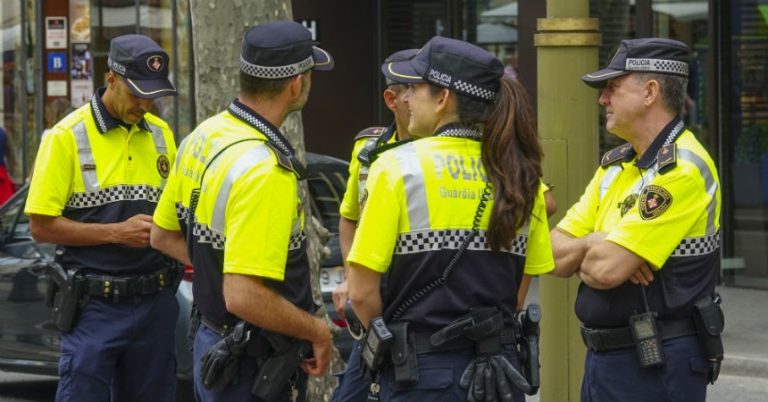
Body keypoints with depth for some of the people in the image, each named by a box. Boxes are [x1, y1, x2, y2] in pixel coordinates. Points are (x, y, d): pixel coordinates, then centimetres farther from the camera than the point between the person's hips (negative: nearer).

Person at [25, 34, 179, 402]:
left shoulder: (160, 134, 10)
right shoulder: (67, 137, -7)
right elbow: (41, 226, -9)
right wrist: (117, 233, -16)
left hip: (155, 302, 5)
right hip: (95, 306, -5)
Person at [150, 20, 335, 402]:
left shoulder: (202, 136, 3)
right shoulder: (265, 171, -26)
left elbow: (163, 235, 15)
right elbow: (243, 296, -31)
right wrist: (316, 330, -17)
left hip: (212, 339, 9)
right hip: (255, 365, -9)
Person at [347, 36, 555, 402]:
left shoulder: (398, 167, -9)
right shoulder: (519, 176, 5)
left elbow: (363, 292, -10)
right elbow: (519, 291, 8)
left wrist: (395, 341, 7)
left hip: (421, 372, -5)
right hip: (496, 369, 5)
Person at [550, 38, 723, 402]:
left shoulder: (683, 169, -16)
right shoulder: (615, 165, 13)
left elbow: (606, 270, -22)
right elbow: (555, 254, 9)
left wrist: (581, 254, 1)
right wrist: (597, 243, -12)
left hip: (658, 364, -8)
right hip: (602, 357, 8)